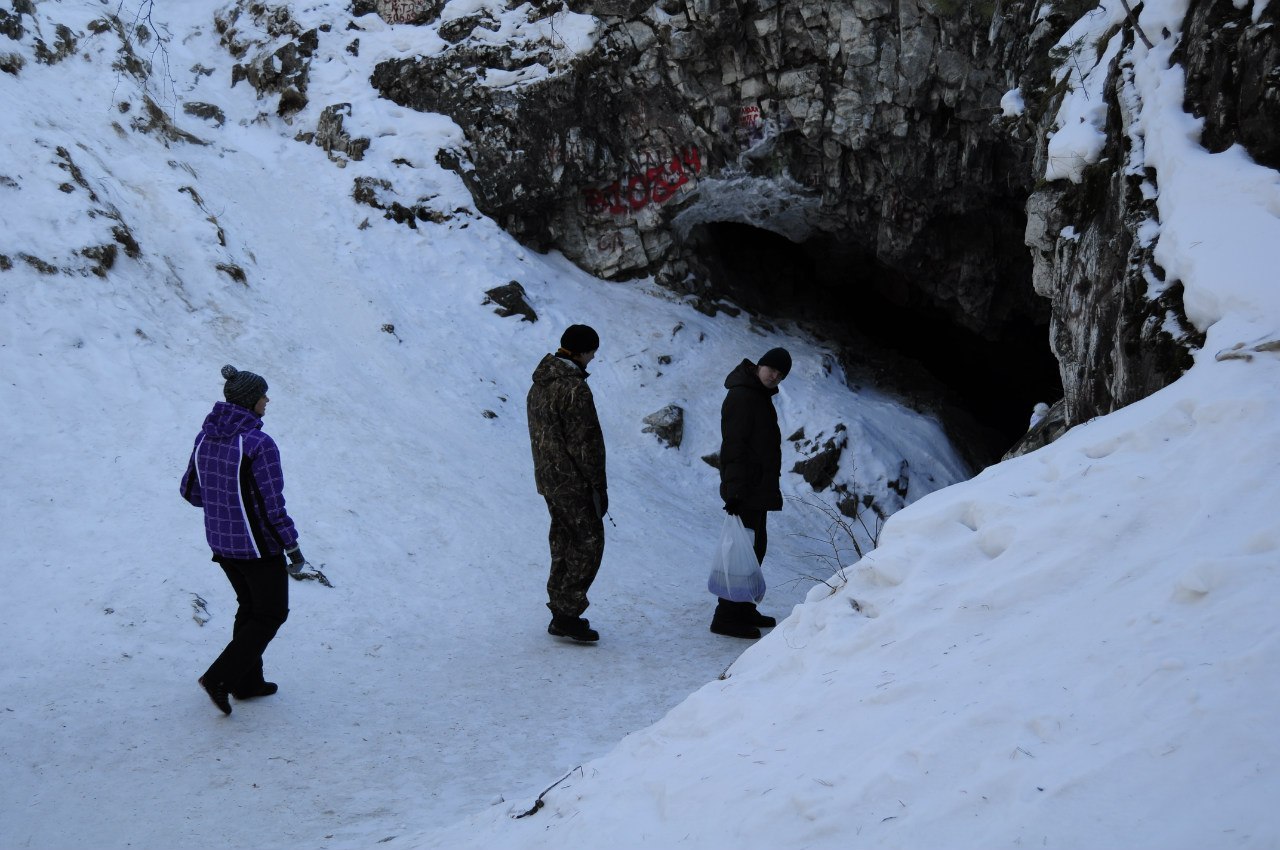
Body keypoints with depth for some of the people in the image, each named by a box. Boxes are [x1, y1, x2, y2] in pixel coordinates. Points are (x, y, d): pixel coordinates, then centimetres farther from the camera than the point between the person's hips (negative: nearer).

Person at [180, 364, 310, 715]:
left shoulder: (205, 437, -1)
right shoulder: (259, 444, -24)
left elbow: (191, 491, 7)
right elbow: (273, 506, -22)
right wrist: (294, 549, -11)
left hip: (221, 541, 7)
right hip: (258, 544, -7)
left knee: (250, 606, 25)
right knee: (272, 613, 11)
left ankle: (247, 681, 32)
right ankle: (220, 678, 4)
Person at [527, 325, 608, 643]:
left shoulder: (539, 383, 10)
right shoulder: (574, 388, -20)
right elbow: (586, 442, -20)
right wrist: (599, 486, -14)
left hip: (547, 479, 9)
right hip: (573, 482, -9)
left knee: (563, 544, 16)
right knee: (588, 543, -2)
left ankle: (561, 613, 21)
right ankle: (567, 614, -3)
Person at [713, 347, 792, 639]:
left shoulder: (760, 395, 17)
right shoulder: (741, 396, -15)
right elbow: (733, 447, -22)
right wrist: (734, 491, -26)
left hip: (758, 489, 11)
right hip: (746, 491, -11)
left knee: (756, 547, 15)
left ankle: (744, 610, 24)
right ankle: (726, 617, -5)